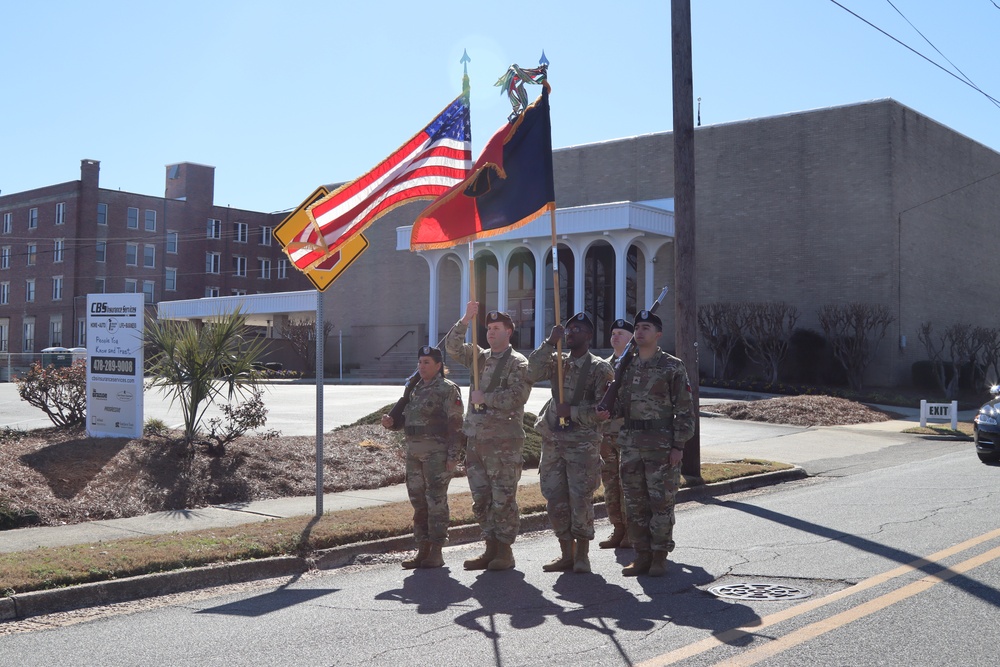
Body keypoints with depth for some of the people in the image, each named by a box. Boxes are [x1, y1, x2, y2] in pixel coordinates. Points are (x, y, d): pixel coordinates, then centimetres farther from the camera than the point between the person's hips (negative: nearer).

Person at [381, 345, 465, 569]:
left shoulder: (448, 389, -6)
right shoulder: (415, 389, 17)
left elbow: (455, 425, -11)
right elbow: (406, 420, 22)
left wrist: (453, 456, -17)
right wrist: (391, 423, 1)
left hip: (437, 453, -7)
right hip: (414, 453, 7)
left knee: (436, 502, -5)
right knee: (418, 502, 9)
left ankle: (436, 552, 2)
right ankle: (422, 550, 17)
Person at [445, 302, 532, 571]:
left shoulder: (517, 362, -3)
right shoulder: (480, 357, 16)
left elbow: (518, 396, -17)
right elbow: (452, 347, 7)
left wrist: (485, 398, -12)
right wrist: (466, 320, -4)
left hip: (504, 440, -7)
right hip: (476, 438, 7)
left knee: (503, 498, -3)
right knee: (481, 498, 9)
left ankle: (505, 552, 5)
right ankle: (491, 549, 18)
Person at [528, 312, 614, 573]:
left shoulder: (600, 368, -3)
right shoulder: (558, 362, 12)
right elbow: (533, 373, -7)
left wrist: (572, 411, -14)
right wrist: (550, 342, -12)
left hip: (583, 442, -5)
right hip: (553, 441, 5)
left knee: (581, 499, -4)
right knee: (555, 498, 7)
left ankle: (582, 555, 8)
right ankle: (566, 554, 18)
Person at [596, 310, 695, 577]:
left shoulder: (672, 367, -4)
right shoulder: (626, 366, 12)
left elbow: (685, 410, -5)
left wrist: (679, 445, -12)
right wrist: (608, 411, -3)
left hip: (662, 444, -5)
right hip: (631, 442, 5)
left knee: (661, 500, -1)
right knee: (635, 502, 8)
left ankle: (659, 557, 9)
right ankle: (642, 555, 18)